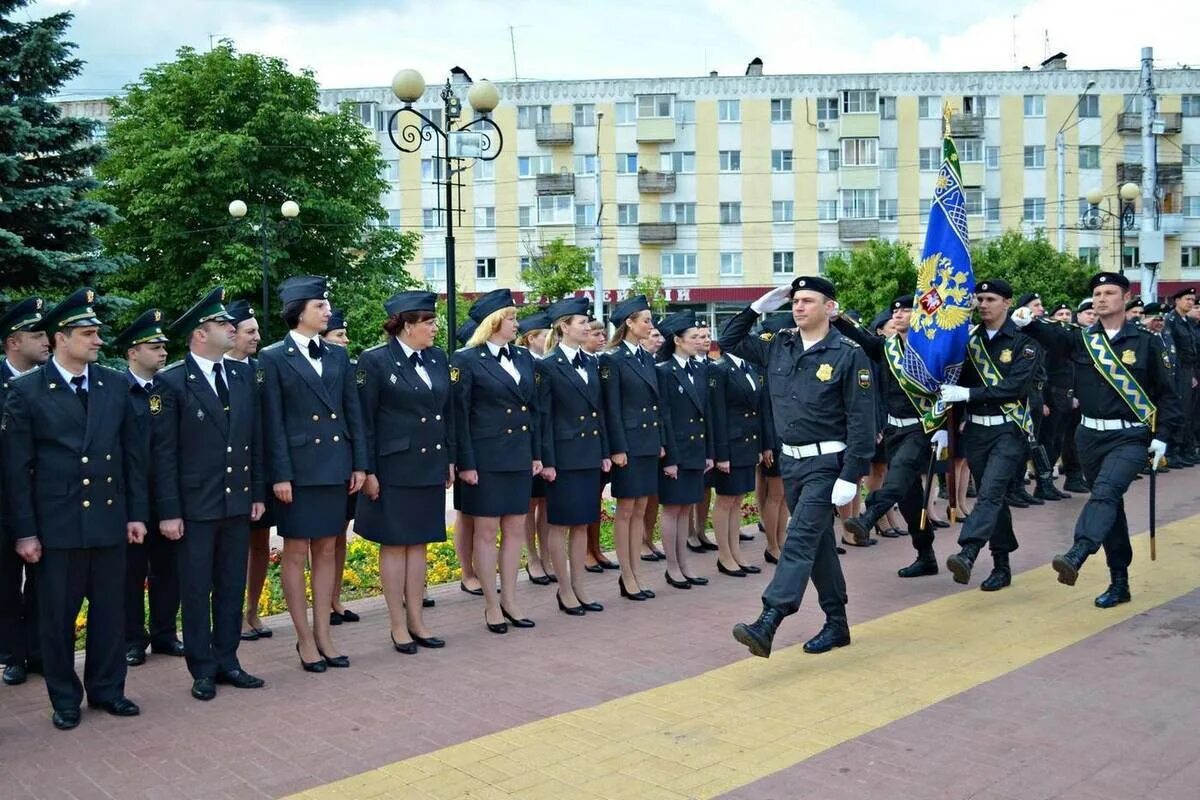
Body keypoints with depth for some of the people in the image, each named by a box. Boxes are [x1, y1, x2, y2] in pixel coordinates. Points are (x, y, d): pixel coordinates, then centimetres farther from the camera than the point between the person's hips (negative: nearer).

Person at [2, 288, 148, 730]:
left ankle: (107, 689, 25)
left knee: (110, 610, 10)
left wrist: (136, 513, 5)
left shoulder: (115, 385, 6)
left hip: (110, 519, 3)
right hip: (57, 523, -3)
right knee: (57, 615, 8)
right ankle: (64, 699, 23)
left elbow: (134, 454, 8)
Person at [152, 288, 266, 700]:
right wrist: (169, 511, -11)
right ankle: (203, 670, 17)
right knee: (197, 590, 6)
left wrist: (258, 492, 8)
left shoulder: (243, 375, 7)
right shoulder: (171, 382, -8)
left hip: (238, 502, 5)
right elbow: (163, 453, -9)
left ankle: (227, 661, 23)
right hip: (195, 505, -5)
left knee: (232, 587, 12)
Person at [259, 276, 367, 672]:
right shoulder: (273, 358, -4)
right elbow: (273, 422, -7)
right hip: (299, 468, -5)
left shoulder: (338, 356, 10)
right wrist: (280, 475, -11)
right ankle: (305, 639, 14)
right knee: (296, 553, 4)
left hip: (335, 468, 5)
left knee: (326, 551, 10)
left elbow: (353, 412, 10)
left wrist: (359, 463, 5)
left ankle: (323, 634, 19)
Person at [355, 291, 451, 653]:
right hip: (394, 468, -5)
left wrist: (450, 459, 10)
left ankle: (416, 620, 20)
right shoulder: (375, 360, -9)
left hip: (430, 467, 6)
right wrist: (368, 471, -11)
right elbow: (365, 420, -9)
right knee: (394, 544, 4)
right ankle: (398, 626, 14)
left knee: (419, 543, 12)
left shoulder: (438, 358, 7)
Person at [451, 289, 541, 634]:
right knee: (487, 532, 3)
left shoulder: (524, 357, 10)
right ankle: (492, 606, 14)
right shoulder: (466, 360, -7)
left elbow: (532, 408, 13)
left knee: (515, 530, 10)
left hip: (519, 458, 6)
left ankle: (509, 600, 21)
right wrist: (465, 463, -12)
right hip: (486, 459, -6)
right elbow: (459, 416, -9)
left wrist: (536, 454, 9)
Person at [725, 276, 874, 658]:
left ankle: (766, 625, -19)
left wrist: (850, 477, -17)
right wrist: (759, 306, 2)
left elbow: (861, 419, -13)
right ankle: (836, 623, 25)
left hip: (826, 463, -7)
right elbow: (729, 342, 15)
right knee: (819, 542, 14)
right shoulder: (778, 346, 5)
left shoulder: (849, 354, -11)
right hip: (791, 460, 7)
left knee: (800, 539, -13)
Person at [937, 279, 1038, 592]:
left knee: (990, 492, -20)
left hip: (1008, 428, -5)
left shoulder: (1023, 341, -5)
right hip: (975, 428, 5)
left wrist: (969, 394, -21)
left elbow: (1015, 386, -16)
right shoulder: (970, 339, 9)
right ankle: (1001, 565, 20)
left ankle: (967, 554, -33)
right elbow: (956, 384, 10)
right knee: (990, 496, 11)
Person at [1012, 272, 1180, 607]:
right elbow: (1052, 336, -15)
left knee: (1105, 491, -27)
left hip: (1131, 436, -4)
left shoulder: (1145, 341, 0)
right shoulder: (1082, 339, 6)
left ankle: (1076, 557, -44)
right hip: (1091, 435, 4)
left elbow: (1167, 393, 3)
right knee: (1110, 505, 12)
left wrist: (1162, 436, -5)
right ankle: (1119, 582, 22)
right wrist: (1028, 324, -36)